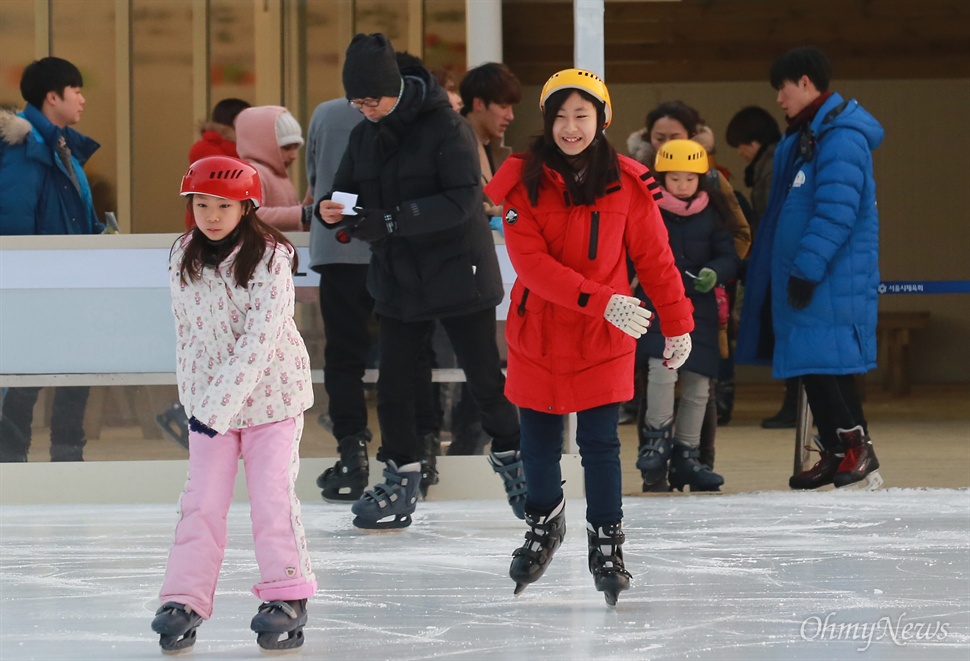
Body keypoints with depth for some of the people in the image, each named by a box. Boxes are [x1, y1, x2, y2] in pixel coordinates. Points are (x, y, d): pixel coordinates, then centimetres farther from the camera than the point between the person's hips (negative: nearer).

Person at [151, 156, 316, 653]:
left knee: (272, 495, -3)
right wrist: (195, 398, -1)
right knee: (201, 500, 0)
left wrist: (219, 405, -26)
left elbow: (259, 340, -22)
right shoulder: (184, 257, -1)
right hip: (207, 397, 4)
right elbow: (185, 330, 6)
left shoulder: (269, 259, -17)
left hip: (270, 392, -4)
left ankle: (287, 597, 8)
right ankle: (184, 600, 4)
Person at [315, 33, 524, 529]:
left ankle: (510, 458, 27)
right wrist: (332, 210, -17)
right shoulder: (364, 137, 5)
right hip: (397, 280, 5)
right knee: (393, 385, 2)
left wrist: (391, 221, -33)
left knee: (485, 378, 6)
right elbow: (347, 191, 10)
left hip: (457, 277, -5)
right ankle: (400, 479, 14)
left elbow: (463, 200, -25)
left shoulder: (445, 128, -16)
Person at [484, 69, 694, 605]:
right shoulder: (522, 181, -9)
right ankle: (543, 524, 38)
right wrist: (600, 300, -25)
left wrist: (677, 325, 3)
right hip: (536, 335, 1)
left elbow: (654, 258, 2)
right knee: (538, 442, 13)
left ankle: (606, 546, 11)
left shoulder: (627, 184, -6)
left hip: (604, 340, -1)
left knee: (600, 444, -4)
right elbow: (531, 263, -17)